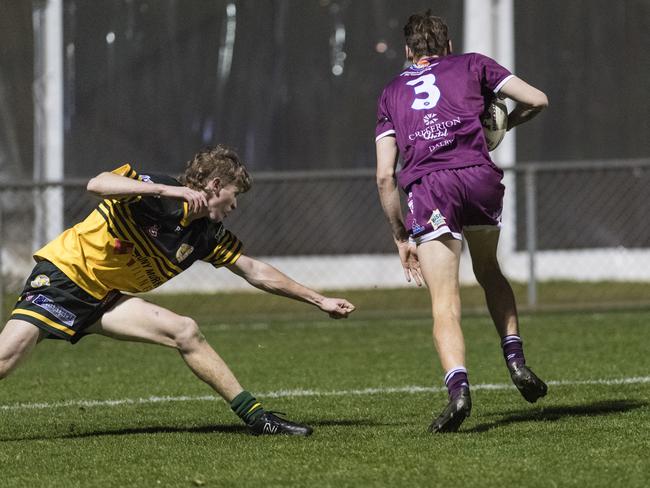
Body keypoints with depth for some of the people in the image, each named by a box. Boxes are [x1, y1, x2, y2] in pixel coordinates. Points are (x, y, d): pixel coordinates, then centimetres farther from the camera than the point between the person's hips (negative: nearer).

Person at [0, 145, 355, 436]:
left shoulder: (207, 236, 3)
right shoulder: (155, 194, -18)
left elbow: (255, 272, 13)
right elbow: (98, 184, -35)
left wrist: (319, 300, 15)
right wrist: (166, 190, -41)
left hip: (102, 300, 6)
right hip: (61, 276, -6)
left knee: (185, 332, -8)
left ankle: (254, 415, -2)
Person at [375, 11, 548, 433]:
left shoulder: (391, 93, 25)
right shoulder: (472, 65, 22)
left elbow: (385, 175, 17)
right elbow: (537, 100, 14)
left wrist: (401, 237, 23)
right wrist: (504, 124, 34)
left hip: (426, 187, 0)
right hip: (479, 174, 1)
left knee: (445, 303, -4)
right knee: (489, 272, 27)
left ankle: (458, 387, -24)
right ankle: (516, 360, 16)